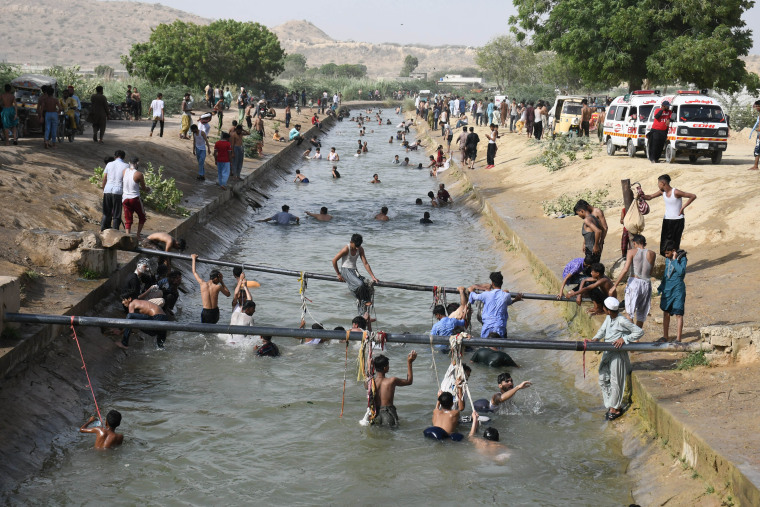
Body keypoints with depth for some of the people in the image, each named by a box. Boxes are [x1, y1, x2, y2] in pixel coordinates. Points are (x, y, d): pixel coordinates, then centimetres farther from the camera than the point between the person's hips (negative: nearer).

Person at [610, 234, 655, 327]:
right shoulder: (651, 254, 8)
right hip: (646, 284, 4)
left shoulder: (632, 252, -1)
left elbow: (625, 269, -11)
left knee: (629, 312, -1)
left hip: (634, 282, -4)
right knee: (641, 314, 16)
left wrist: (615, 285, -11)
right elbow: (650, 273, 15)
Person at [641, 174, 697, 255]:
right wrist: (640, 195, -7)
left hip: (677, 221, -6)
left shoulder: (676, 192, -17)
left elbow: (693, 196, -17)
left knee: (674, 244, -6)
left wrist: (683, 207, -15)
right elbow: (649, 197, 12)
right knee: (664, 246, 0)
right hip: (666, 220, 6)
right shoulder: (662, 192, 3)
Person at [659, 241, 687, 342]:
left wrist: (675, 260, -20)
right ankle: (665, 337, 22)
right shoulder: (667, 259, 9)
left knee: (678, 314, -5)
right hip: (667, 289, 7)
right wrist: (661, 287, 23)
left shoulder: (682, 258, -10)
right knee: (666, 313, 11)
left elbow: (681, 271, -26)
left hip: (677, 289, -7)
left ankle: (678, 339, -2)